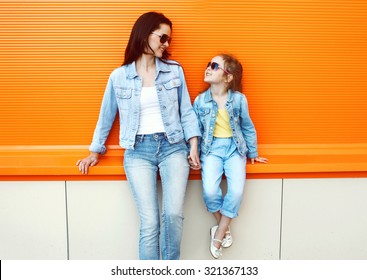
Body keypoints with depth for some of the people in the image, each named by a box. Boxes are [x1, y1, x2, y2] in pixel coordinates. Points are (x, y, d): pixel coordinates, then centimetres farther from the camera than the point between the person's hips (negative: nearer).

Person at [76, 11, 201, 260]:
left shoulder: (175, 70, 7)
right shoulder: (119, 76, 5)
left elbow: (186, 111, 9)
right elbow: (106, 116, 15)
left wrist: (194, 146, -1)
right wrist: (95, 152, 20)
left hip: (173, 146, 1)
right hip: (139, 151, 0)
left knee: (173, 214, -15)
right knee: (149, 223, -9)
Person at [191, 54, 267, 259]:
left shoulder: (239, 99, -5)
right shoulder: (200, 101, -2)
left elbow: (247, 127, 7)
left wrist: (253, 153, 14)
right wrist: (192, 153, 1)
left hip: (235, 147, 0)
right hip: (211, 147, 0)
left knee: (237, 191, -19)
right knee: (210, 191, -20)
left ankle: (218, 234, 2)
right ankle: (225, 228, 9)